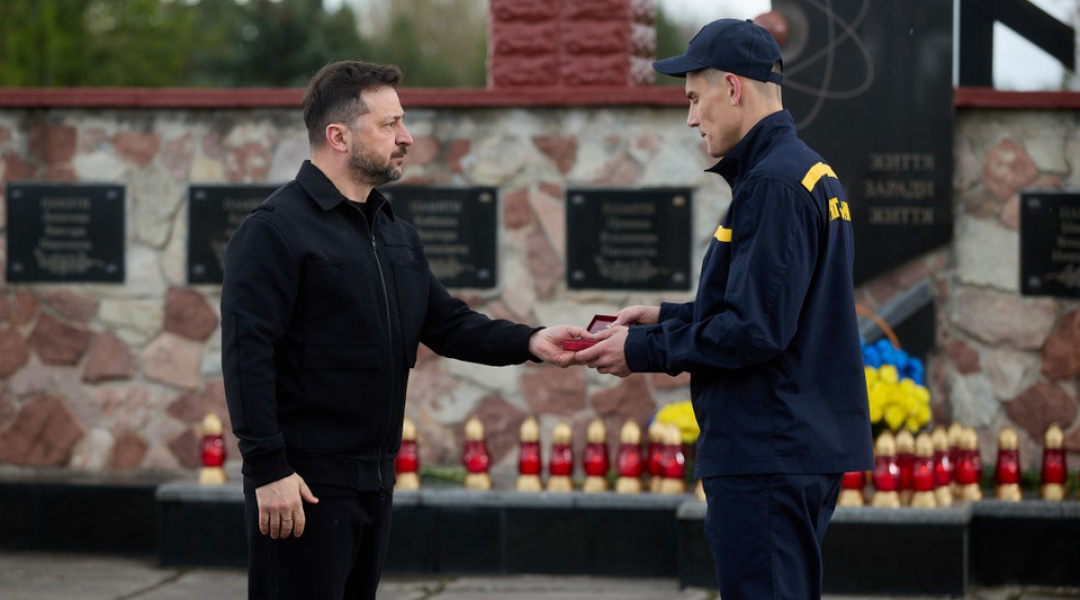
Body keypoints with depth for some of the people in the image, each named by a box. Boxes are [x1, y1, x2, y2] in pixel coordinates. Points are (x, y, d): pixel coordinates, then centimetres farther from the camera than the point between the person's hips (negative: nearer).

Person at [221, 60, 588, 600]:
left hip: (374, 478, 9)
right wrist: (268, 469, -23)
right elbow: (246, 353, -18)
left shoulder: (395, 234, 17)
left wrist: (528, 342, -3)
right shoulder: (276, 230, -12)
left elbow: (446, 323, 15)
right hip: (303, 484, -9)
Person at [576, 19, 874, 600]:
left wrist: (643, 351, -11)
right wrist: (665, 317, 18)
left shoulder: (773, 182, -17)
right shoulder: (810, 171, 16)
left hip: (767, 458, -11)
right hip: (804, 446, 11)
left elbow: (756, 330, -21)